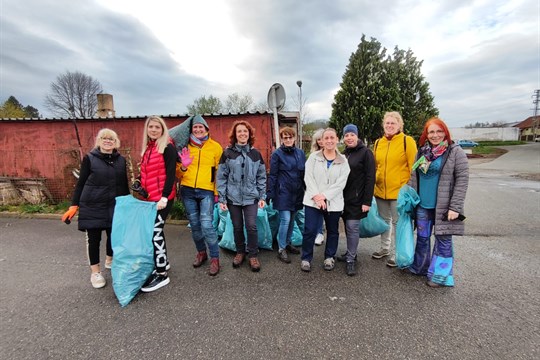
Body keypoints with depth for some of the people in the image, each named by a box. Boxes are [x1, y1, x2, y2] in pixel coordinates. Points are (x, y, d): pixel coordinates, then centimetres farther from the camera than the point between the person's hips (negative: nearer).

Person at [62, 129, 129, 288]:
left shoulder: (121, 160, 5)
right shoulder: (90, 158, -4)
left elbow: (124, 184, 11)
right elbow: (81, 183, -2)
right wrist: (74, 205, -5)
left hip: (114, 206, 3)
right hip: (92, 206, -3)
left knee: (113, 234, 10)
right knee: (94, 238, 5)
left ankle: (110, 260, 37)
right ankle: (95, 272, 21)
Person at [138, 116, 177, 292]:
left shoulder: (168, 147, -8)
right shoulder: (147, 148, 15)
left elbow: (171, 174, -15)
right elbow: (145, 174, 20)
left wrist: (164, 197, -21)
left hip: (162, 198, -8)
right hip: (149, 198, 8)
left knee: (155, 232, -7)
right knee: (156, 231, 15)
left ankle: (162, 275, 3)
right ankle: (163, 262, 31)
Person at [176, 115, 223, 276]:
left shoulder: (215, 146, 2)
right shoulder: (186, 146, 8)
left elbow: (220, 171, 2)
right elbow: (177, 173, 11)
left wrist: (217, 192, -4)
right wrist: (183, 166, -10)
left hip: (207, 191, -3)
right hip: (188, 190, 3)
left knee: (206, 225, -10)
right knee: (194, 224, 12)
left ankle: (215, 258, 6)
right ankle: (201, 252, 33)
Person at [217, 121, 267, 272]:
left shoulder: (255, 154, 4)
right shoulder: (228, 153, -1)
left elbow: (261, 177, 7)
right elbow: (221, 177, -1)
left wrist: (262, 197, 2)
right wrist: (221, 198, -5)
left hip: (251, 197, 0)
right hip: (233, 197, 0)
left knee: (251, 226, -4)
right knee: (237, 227, 11)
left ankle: (253, 255, 15)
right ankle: (240, 252, 31)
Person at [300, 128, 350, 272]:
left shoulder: (343, 161, 2)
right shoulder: (313, 157, 2)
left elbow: (341, 183, -7)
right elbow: (308, 178, -5)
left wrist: (324, 196, -16)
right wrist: (316, 196, -16)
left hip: (333, 202, 1)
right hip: (313, 201, -1)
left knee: (332, 231, 14)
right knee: (310, 231, -1)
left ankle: (329, 257, 34)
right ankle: (306, 258, 18)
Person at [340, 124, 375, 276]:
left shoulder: (365, 152, -7)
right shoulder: (344, 154, 14)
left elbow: (370, 178, -12)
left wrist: (367, 201, -17)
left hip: (356, 199, -6)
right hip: (344, 198, 6)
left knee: (352, 227, -5)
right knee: (348, 227, 12)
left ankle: (351, 260, 5)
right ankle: (351, 253, 27)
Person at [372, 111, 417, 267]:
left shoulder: (407, 141, -7)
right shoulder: (378, 143, 7)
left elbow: (413, 167, -8)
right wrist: (373, 185, 13)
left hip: (399, 190, -5)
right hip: (380, 190, 5)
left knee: (397, 222, 8)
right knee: (384, 220, 18)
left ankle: (395, 254, 24)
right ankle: (384, 248, 36)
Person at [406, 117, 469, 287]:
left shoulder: (456, 152, -7)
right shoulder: (422, 152, 7)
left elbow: (462, 180, -11)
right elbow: (414, 177, 12)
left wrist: (455, 207, -16)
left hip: (443, 207, -5)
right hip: (422, 205, 5)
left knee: (443, 240, 5)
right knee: (422, 237, 16)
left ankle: (439, 275, 19)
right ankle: (419, 267, 32)